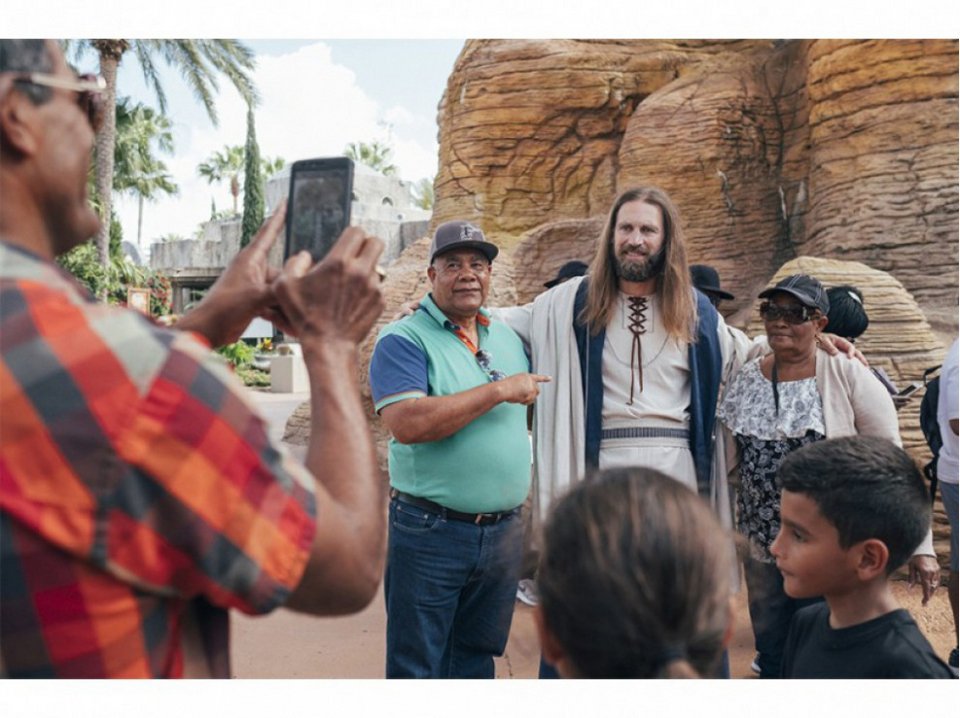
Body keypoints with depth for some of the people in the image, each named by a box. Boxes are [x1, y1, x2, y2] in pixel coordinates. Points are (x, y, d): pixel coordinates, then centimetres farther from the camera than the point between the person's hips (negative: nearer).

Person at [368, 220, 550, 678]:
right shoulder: (403, 340, -8)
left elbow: (533, 411, 26)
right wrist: (499, 391, -20)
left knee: (475, 661, 20)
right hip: (430, 533, -5)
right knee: (417, 667, 8)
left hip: (504, 532, 6)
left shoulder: (508, 338, 12)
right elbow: (406, 423, -24)